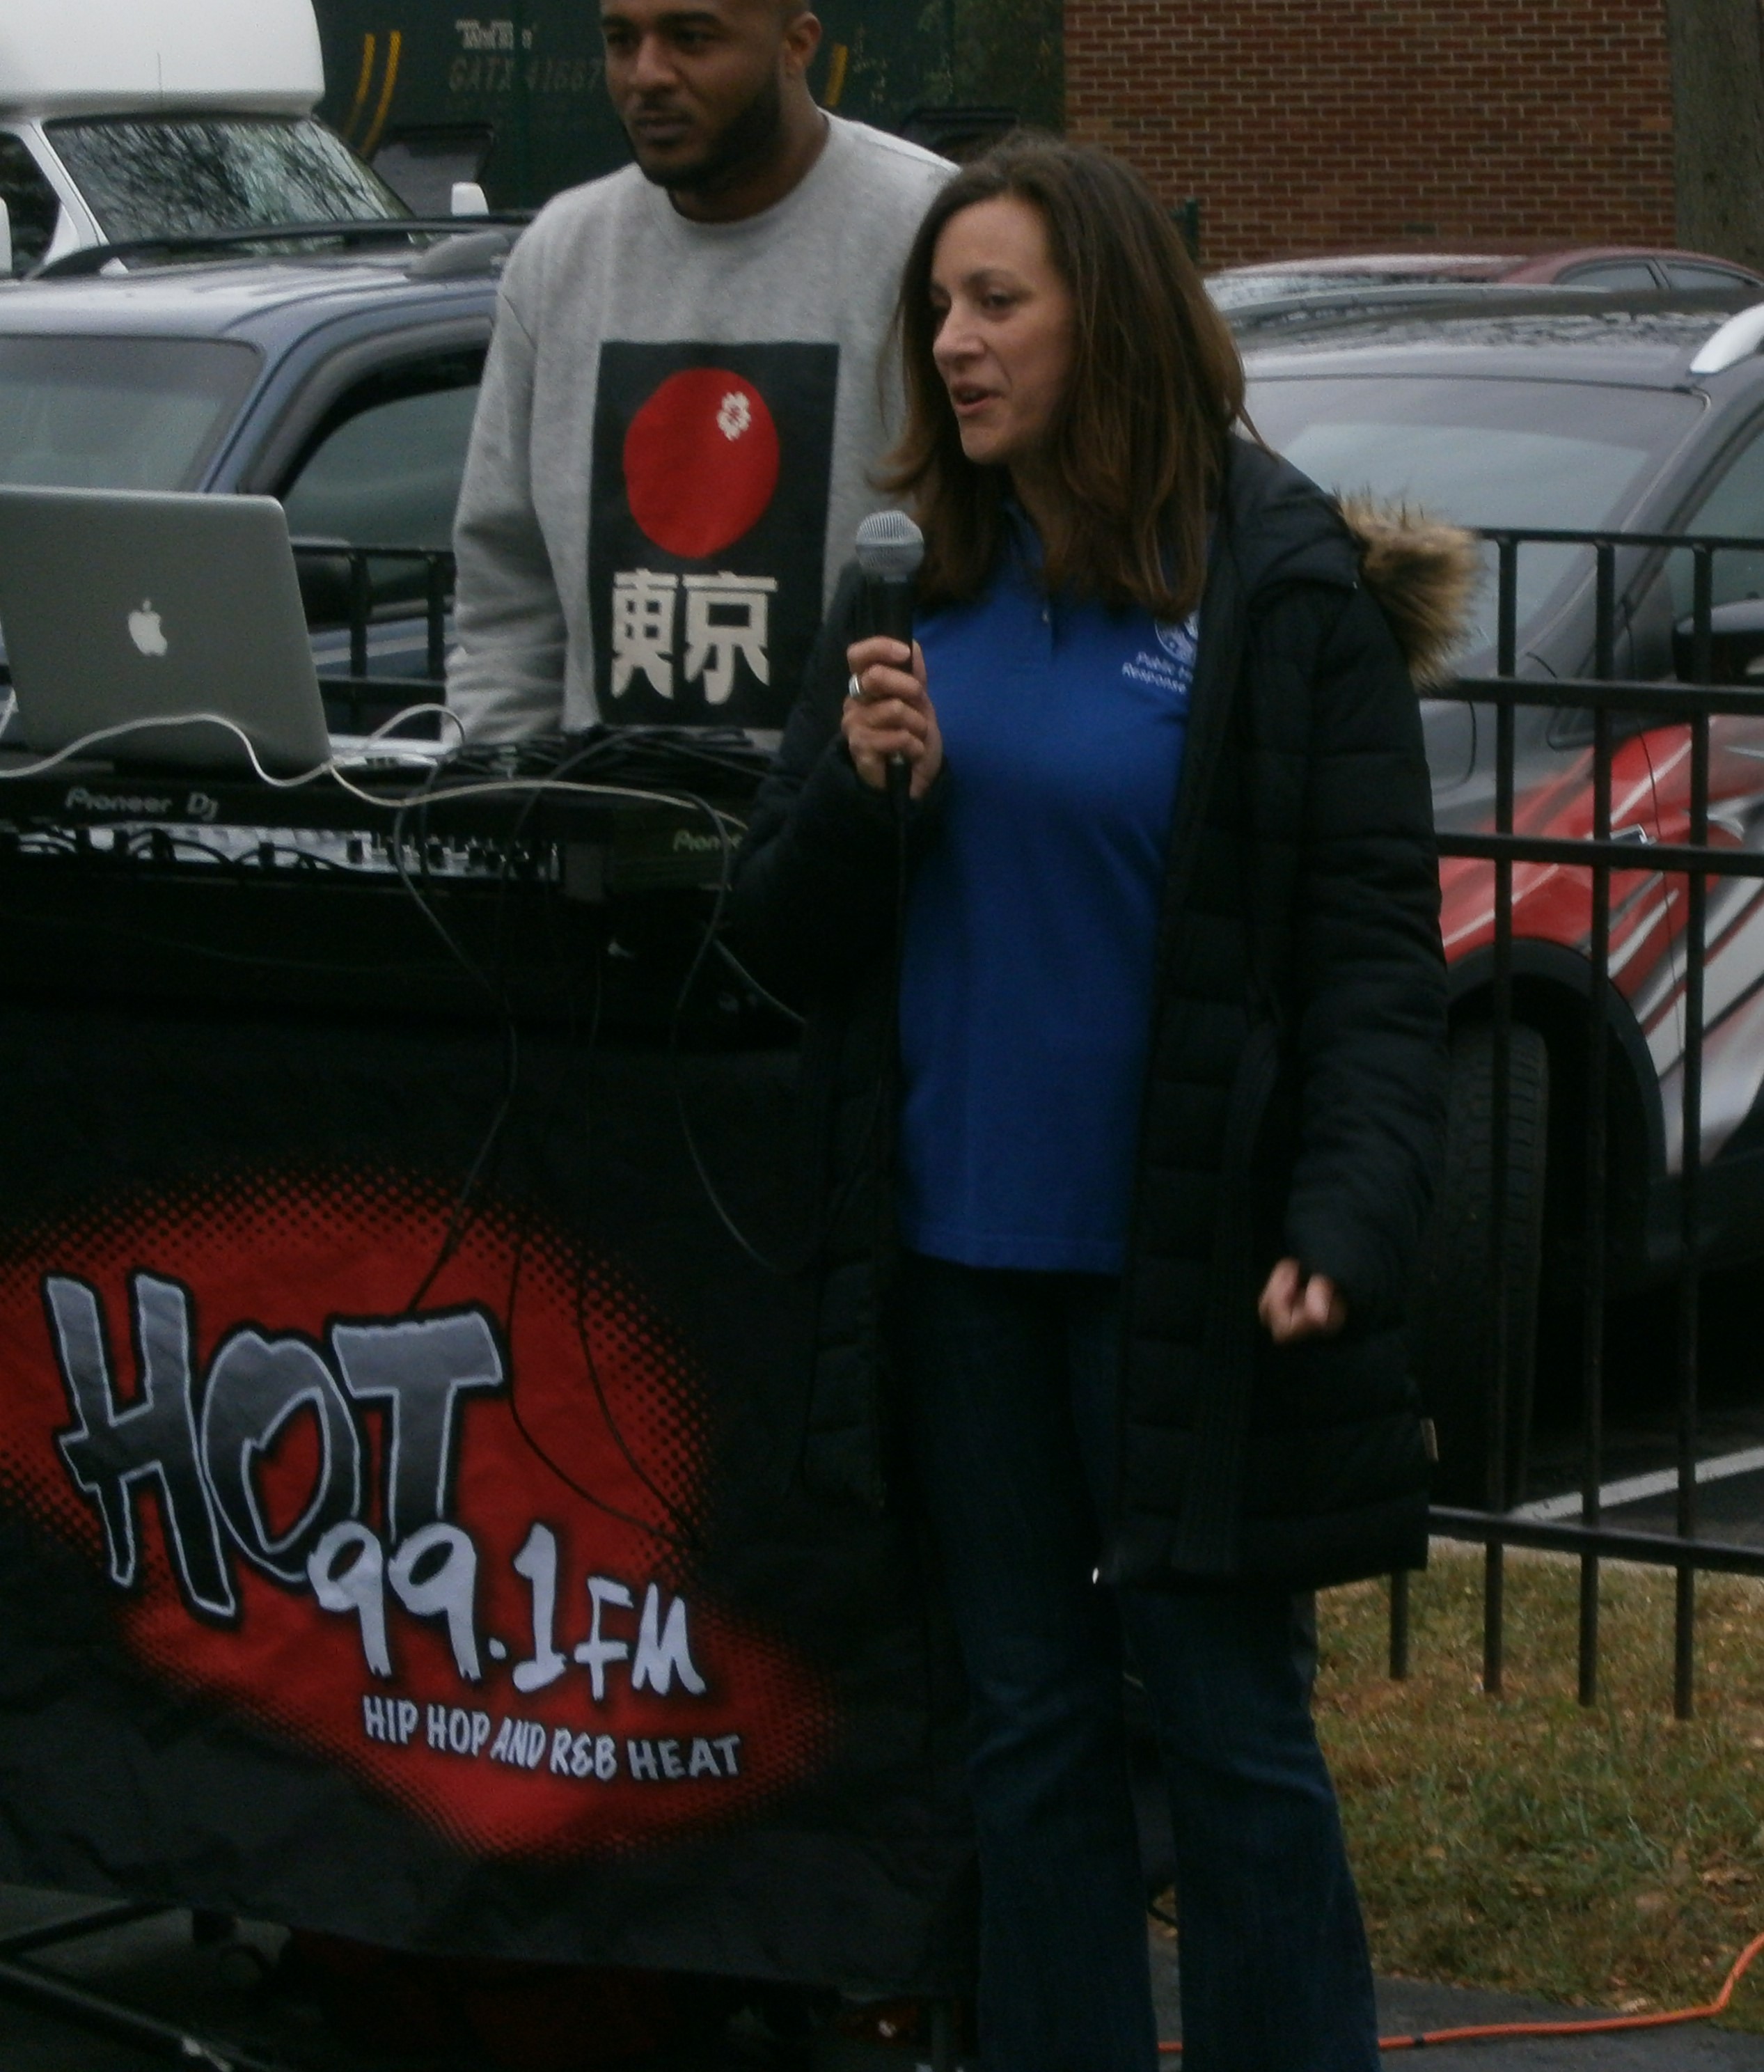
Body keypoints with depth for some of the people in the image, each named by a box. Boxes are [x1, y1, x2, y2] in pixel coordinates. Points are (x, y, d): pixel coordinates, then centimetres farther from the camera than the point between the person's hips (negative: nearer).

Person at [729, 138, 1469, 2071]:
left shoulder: (1284, 591, -7)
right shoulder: (908, 597, 8)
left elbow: (1376, 952, -10)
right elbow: (780, 938, 9)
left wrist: (1348, 1226, -22)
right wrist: (862, 795, -11)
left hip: (1181, 1266, -5)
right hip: (959, 1260, 5)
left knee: (1230, 1727, 1)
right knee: (1029, 1726, 12)